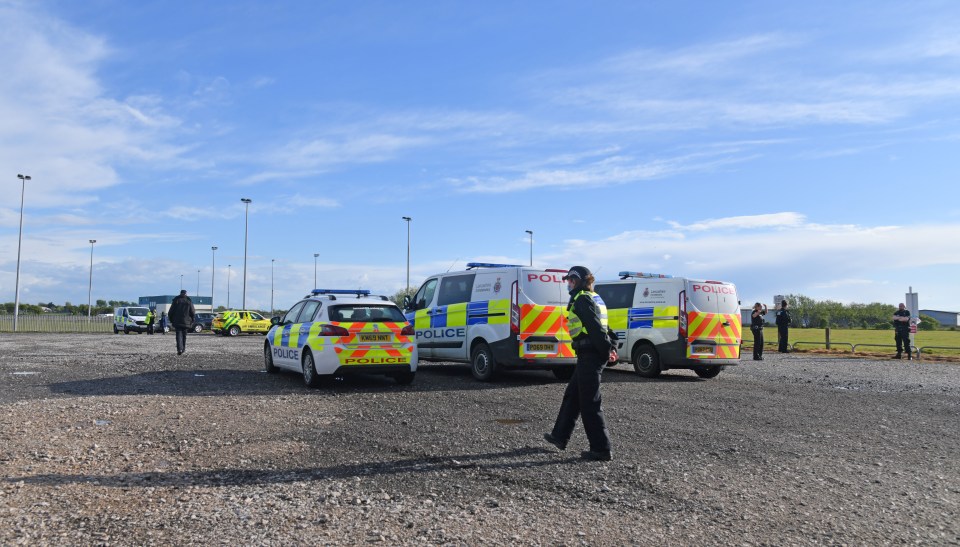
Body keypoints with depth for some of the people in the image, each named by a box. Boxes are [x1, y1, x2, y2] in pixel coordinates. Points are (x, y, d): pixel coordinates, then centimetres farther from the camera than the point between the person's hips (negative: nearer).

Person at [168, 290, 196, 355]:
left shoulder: (176, 300, 3)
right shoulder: (189, 301, 2)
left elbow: (171, 312, 3)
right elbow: (193, 312, 0)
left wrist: (172, 320, 14)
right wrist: (192, 321, 11)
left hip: (177, 322, -1)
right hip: (186, 322, 1)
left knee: (179, 335, -4)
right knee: (184, 335, 14)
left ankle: (179, 349, -19)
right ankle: (183, 348, 19)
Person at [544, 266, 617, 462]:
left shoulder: (582, 300, -12)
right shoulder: (594, 298, 19)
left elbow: (595, 328, -20)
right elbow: (601, 327, 16)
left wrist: (606, 350, -18)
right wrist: (610, 348, 9)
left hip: (589, 356, -10)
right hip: (594, 355, 10)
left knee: (589, 403, -5)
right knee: (572, 396, 20)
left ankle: (601, 449, 0)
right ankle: (560, 436, 31)